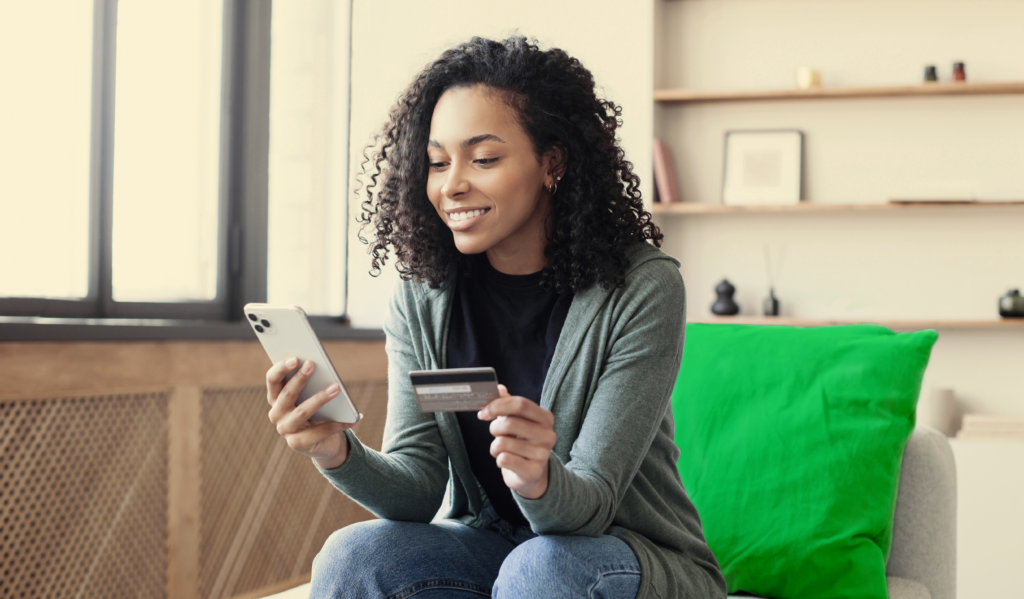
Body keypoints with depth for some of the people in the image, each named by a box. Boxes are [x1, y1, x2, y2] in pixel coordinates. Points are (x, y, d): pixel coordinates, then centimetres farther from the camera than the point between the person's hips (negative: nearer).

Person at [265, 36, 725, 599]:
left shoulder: (643, 288, -17)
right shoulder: (420, 303, -4)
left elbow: (590, 504, -20)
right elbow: (418, 489, -10)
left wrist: (539, 481, -43)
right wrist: (339, 454, -30)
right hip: (488, 542, 4)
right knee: (351, 554, -23)